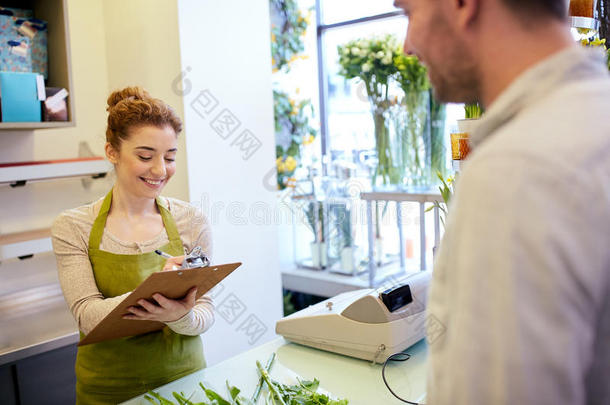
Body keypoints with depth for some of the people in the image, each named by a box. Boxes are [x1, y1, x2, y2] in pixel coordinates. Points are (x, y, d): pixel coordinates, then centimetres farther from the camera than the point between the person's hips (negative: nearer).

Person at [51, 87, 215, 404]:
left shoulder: (192, 223, -6)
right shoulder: (72, 228, -8)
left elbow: (205, 313, -6)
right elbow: (87, 317, -16)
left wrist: (179, 316, -29)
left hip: (182, 378, -1)